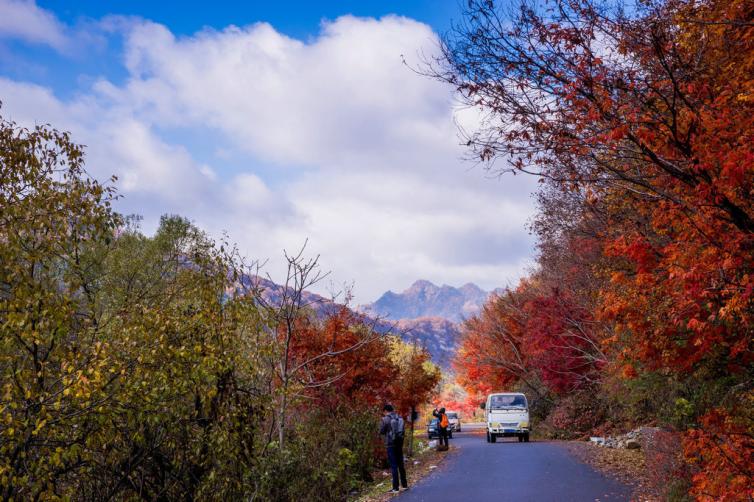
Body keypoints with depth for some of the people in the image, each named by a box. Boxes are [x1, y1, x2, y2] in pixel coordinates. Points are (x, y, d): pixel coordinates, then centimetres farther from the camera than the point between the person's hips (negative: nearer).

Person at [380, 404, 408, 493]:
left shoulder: (386, 419, -10)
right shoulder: (400, 418, 7)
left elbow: (381, 431, -6)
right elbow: (403, 431, 11)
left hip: (391, 444, -5)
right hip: (399, 444, 5)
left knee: (394, 466, -3)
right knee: (401, 465, 15)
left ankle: (395, 487, -2)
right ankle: (405, 485, 21)